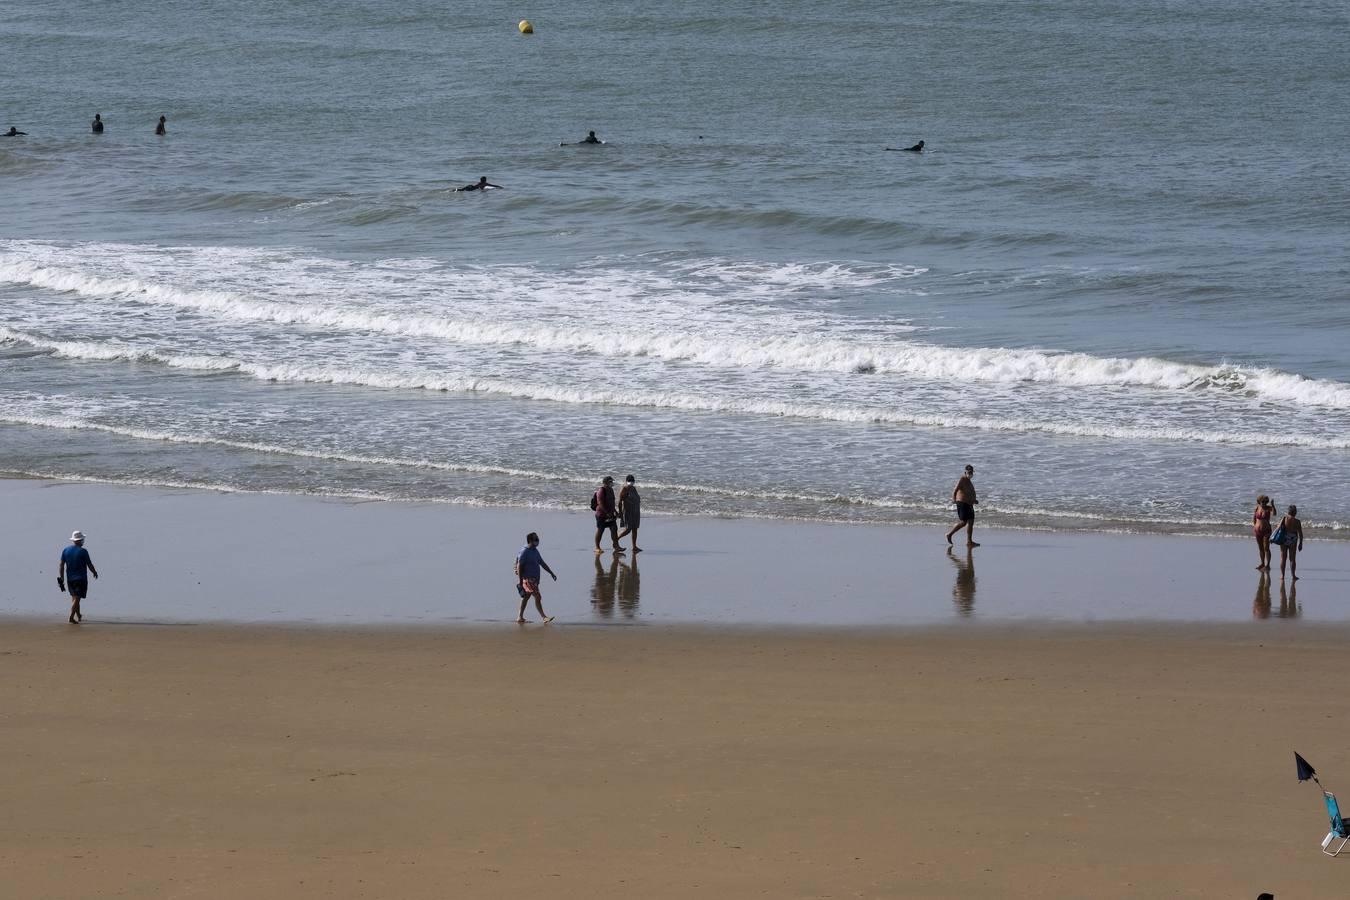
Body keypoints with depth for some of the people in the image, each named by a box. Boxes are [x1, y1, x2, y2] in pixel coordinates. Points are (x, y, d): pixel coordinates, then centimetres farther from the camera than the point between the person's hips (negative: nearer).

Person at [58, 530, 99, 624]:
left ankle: (78, 616, 33)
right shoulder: (83, 552, -13)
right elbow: (89, 565, -7)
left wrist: (61, 578, 8)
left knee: (74, 598, 19)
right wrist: (95, 572, 11)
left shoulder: (65, 551, 2)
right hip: (81, 578, -5)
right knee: (77, 598, -5)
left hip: (70, 578, 5)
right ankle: (71, 617, -15)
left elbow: (61, 565, 3)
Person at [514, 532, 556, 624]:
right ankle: (544, 617, -14)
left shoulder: (535, 551, 13)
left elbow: (542, 563, 22)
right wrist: (520, 581, -20)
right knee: (537, 597, -13)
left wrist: (551, 573, 19)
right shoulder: (524, 551, -14)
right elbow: (519, 566, -16)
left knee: (526, 597, 14)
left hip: (534, 578, 9)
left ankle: (520, 617, 21)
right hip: (528, 579, -9)